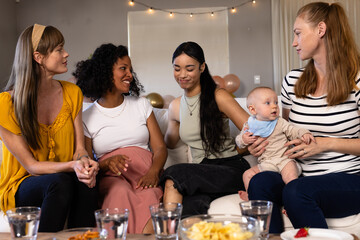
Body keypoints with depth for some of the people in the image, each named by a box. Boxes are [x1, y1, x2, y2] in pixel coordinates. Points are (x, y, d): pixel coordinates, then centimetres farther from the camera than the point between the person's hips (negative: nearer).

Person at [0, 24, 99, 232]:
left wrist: (84, 161, -23)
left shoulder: (72, 93, 2)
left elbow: (79, 148, 2)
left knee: (87, 182, -31)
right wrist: (72, 166, -30)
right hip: (21, 188, -3)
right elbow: (31, 166, -14)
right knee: (59, 182, -35)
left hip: (64, 179, 4)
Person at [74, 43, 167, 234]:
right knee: (121, 192, -37)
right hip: (111, 177, -1)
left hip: (145, 174, 1)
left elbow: (160, 148, 10)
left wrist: (153, 172, -13)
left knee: (149, 195, -35)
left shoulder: (141, 105, 17)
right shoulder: (87, 118, 11)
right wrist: (107, 163, -16)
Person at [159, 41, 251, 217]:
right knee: (190, 207, -36)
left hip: (231, 169, -3)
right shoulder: (175, 107, 15)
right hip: (202, 173, 3)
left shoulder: (218, 97, -2)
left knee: (174, 174, -31)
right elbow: (169, 143, 31)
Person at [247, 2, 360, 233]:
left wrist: (325, 144, -14)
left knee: (296, 191, -34)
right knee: (260, 181, -27)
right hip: (302, 178, 4)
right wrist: (265, 140, 2)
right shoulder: (293, 80, 11)